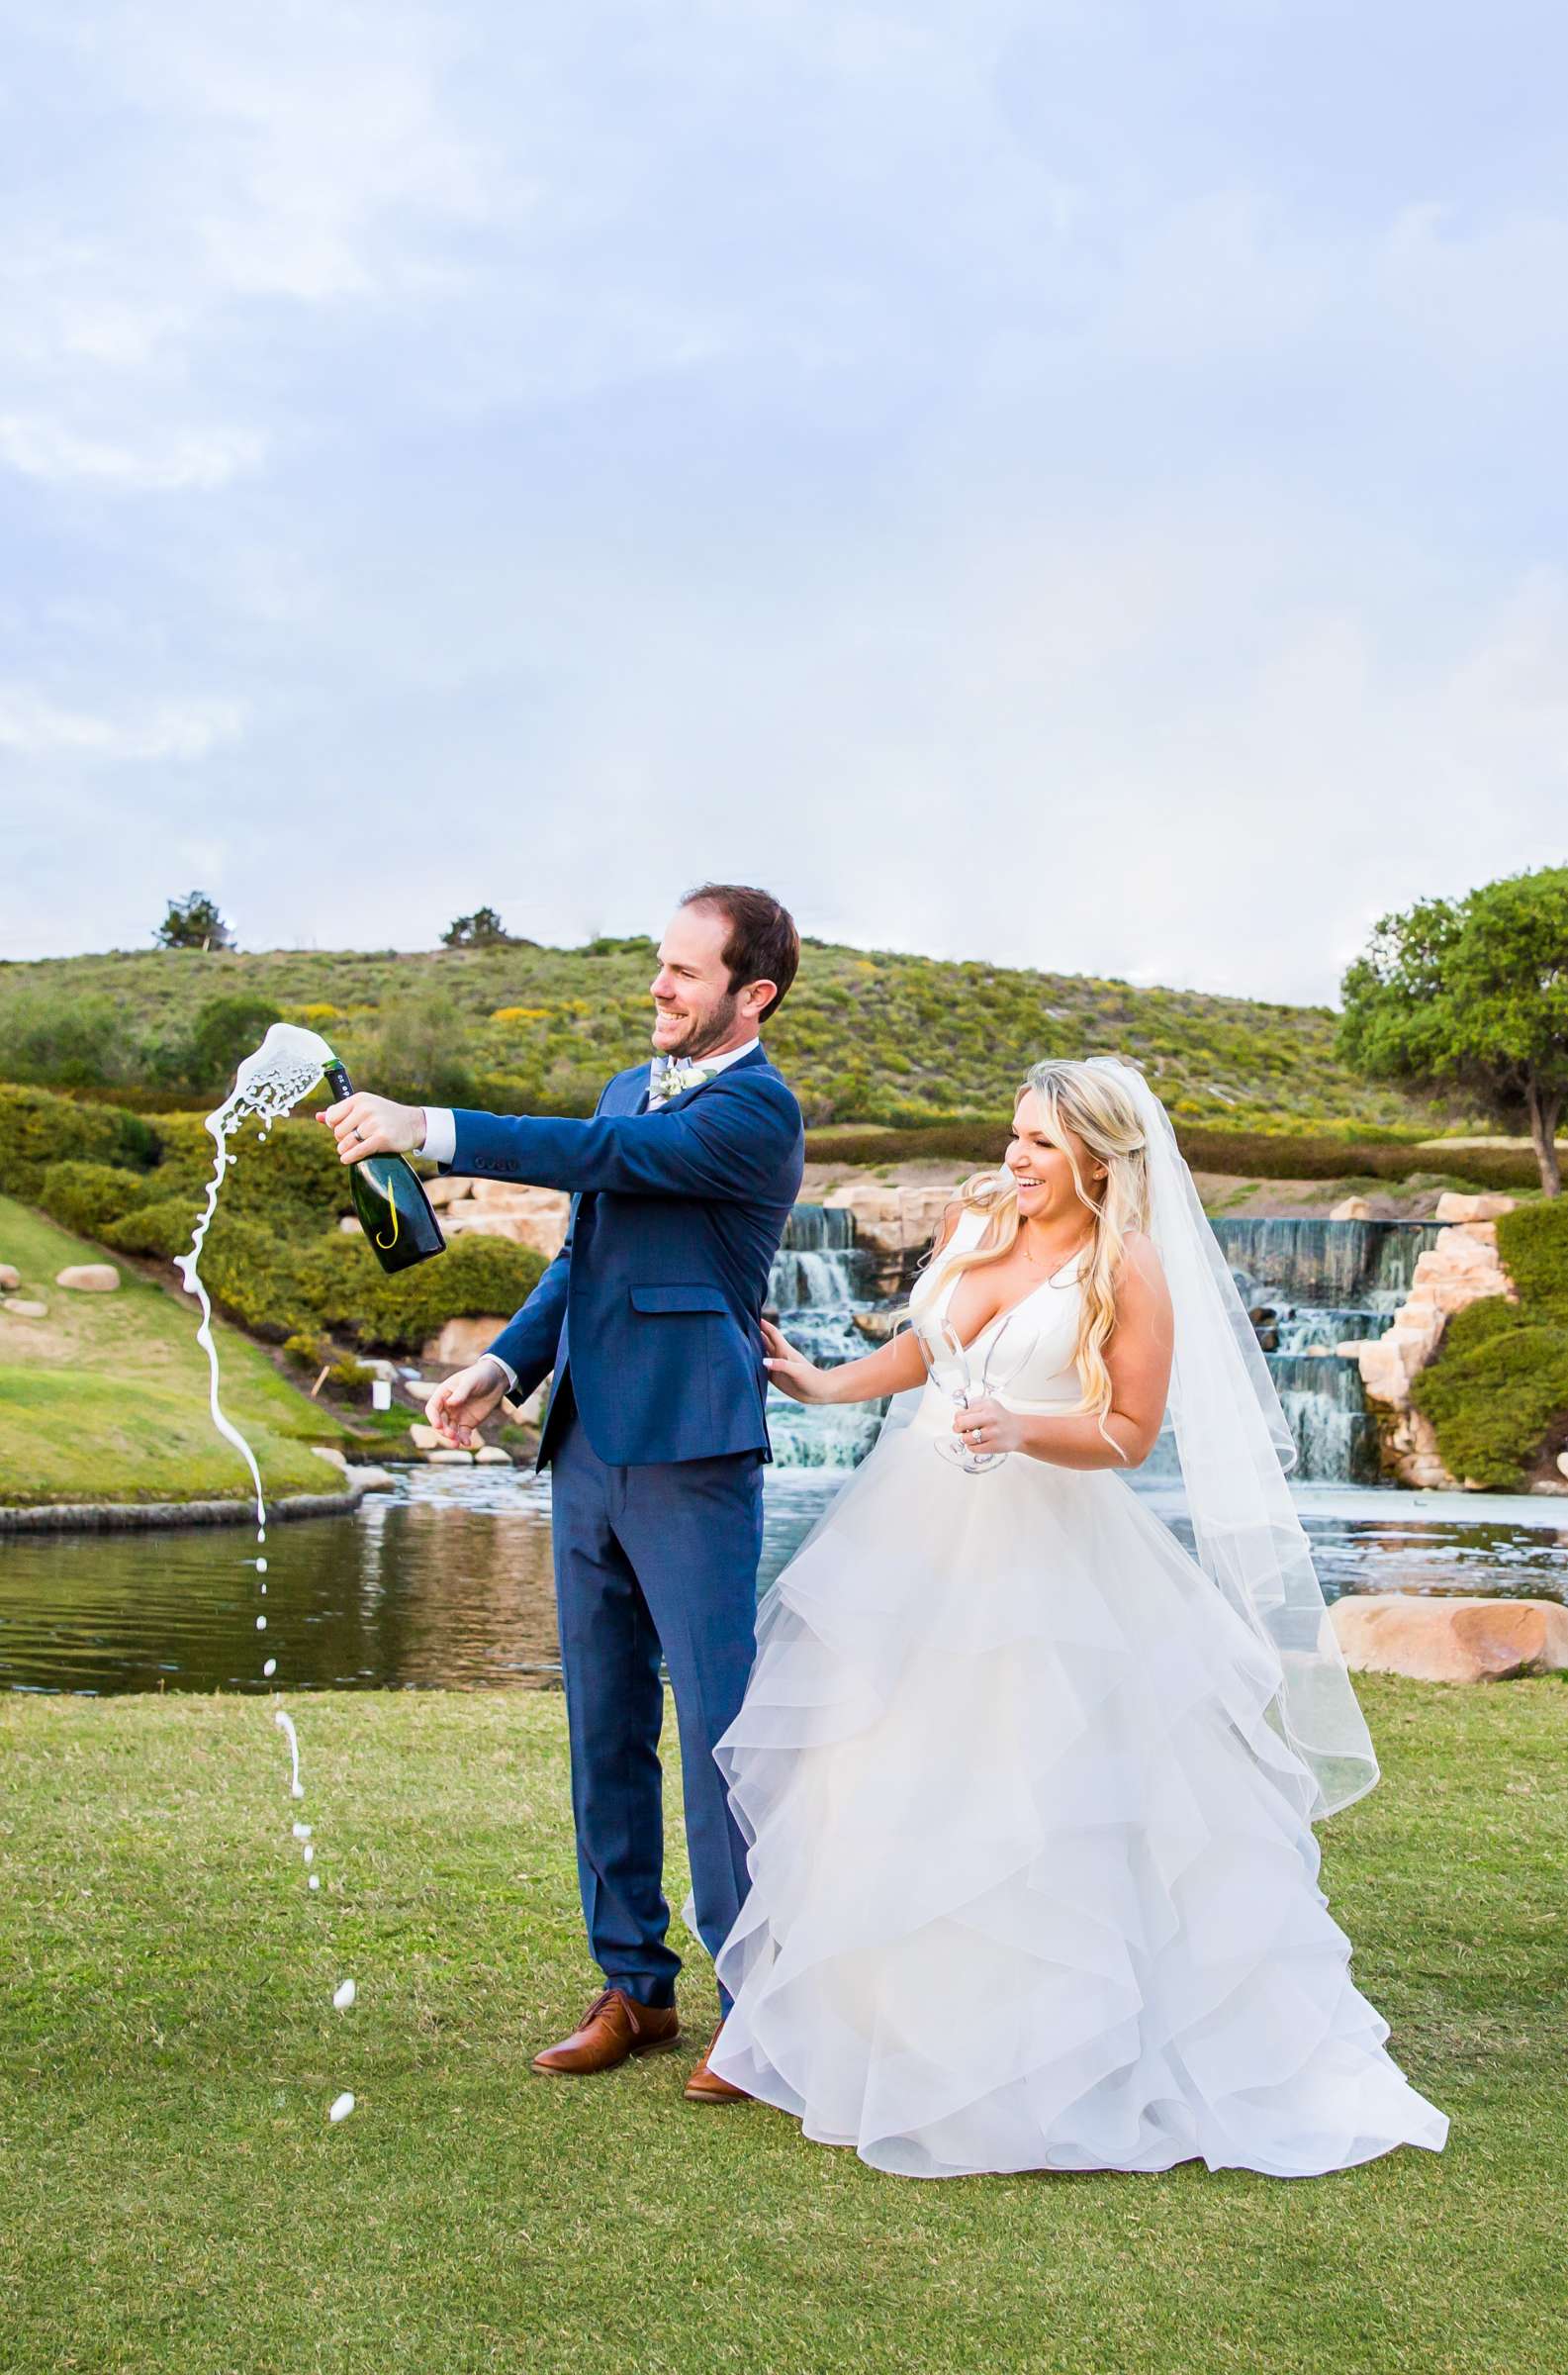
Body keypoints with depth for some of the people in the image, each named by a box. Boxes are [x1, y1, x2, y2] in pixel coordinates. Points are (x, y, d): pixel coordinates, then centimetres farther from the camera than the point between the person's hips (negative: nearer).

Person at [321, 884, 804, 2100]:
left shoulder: (758, 1107, -9)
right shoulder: (634, 1086, 17)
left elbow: (606, 1156, -21)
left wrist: (430, 1128, -23)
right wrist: (507, 1365, 6)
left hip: (691, 1459, -8)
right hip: (589, 1451, 8)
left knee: (720, 1729, -3)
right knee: (604, 1731, 12)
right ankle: (635, 1987, 24)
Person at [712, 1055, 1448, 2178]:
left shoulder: (1130, 1270, -11)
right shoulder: (979, 1214, 6)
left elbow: (1132, 1433, -10)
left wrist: (1021, 1430, -24)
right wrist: (826, 1383, 11)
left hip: (1044, 1548, -6)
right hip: (924, 1531, 7)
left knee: (1045, 1807, -3)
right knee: (890, 1778, 12)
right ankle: (892, 2029, 30)